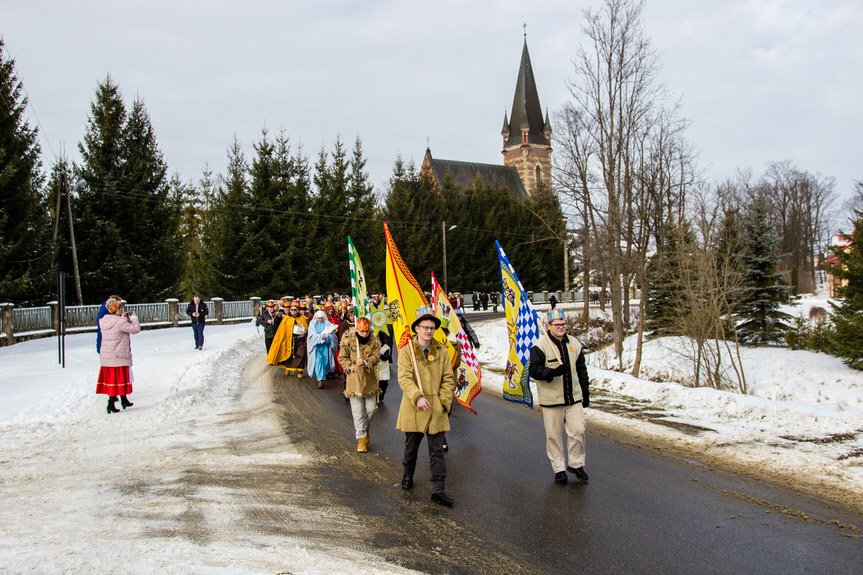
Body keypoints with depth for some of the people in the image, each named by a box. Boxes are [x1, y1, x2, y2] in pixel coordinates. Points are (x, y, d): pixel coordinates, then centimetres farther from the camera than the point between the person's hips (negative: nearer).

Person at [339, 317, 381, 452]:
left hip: (369, 378, 2)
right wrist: (352, 366, -10)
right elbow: (342, 358, 3)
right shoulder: (348, 340, -5)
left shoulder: (373, 341, 1)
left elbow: (376, 357, -5)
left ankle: (366, 427, 36)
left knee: (372, 408, 6)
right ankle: (361, 437, 12)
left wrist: (366, 362, -23)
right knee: (358, 411, 1)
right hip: (354, 379, -2)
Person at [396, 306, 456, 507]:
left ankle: (438, 490, 4)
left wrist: (444, 402, -4)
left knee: (437, 450, 0)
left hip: (436, 409, 1)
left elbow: (448, 379, 8)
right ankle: (408, 475, 40)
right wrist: (417, 397, -29)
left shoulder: (442, 352, 6)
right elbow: (404, 378, -15)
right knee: (411, 446, 15)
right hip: (413, 409, -1)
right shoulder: (406, 351, -3)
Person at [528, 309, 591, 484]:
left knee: (578, 430, 1)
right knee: (554, 435, 4)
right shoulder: (540, 345, -8)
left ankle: (576, 464, 20)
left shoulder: (574, 344, 9)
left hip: (574, 398, 4)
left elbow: (581, 369, 18)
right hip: (551, 399, -4)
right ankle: (559, 468, 18)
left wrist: (585, 392, 18)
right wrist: (553, 372, -28)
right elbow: (534, 370, -13)